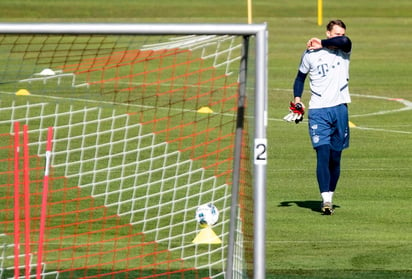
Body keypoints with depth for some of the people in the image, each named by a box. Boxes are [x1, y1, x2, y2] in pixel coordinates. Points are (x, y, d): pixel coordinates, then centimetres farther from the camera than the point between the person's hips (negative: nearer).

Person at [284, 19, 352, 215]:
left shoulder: (344, 51, 5)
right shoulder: (311, 54, 4)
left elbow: (345, 41, -19)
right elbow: (301, 76, 18)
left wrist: (321, 44, -9)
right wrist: (297, 100, 8)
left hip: (339, 109, 2)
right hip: (318, 111, -2)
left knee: (335, 157, 4)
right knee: (323, 153, -15)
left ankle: (330, 196, 18)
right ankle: (326, 200, -19)